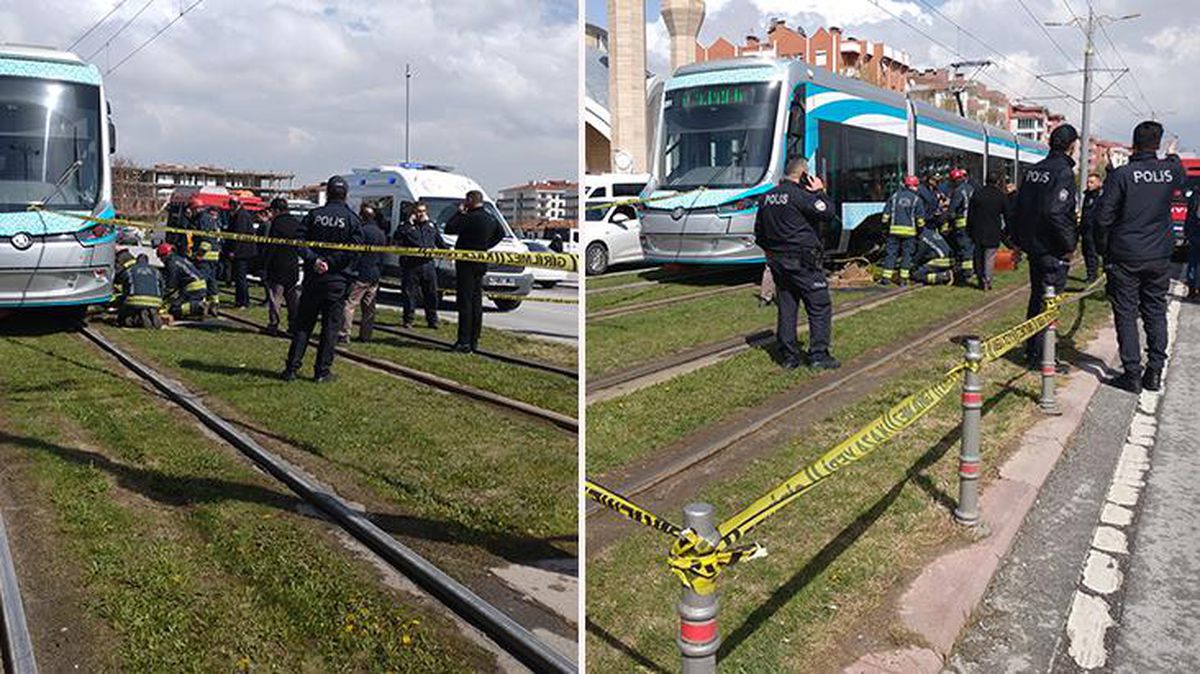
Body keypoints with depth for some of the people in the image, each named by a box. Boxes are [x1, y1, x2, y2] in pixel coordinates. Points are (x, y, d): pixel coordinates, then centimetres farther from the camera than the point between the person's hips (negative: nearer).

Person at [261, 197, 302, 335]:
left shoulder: (277, 224, -12)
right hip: (294, 267, 6)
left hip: (278, 267, -6)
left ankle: (273, 325, 1)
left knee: (275, 296, 0)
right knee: (293, 297, 9)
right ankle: (294, 325, 10)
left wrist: (264, 266, -8)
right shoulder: (297, 223, 8)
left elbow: (270, 247, -13)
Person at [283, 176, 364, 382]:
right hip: (338, 280, -2)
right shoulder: (352, 219, -3)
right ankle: (322, 371, 6)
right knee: (330, 326, 5)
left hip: (313, 278, 2)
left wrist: (314, 260, -11)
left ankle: (292, 368, 9)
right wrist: (331, 263, -8)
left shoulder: (314, 215, 2)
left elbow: (299, 240, -7)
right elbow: (354, 250, -12)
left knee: (303, 324, 10)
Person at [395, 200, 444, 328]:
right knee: (410, 293, 1)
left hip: (428, 264, 4)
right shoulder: (406, 226, 1)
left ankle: (432, 320, 14)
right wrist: (409, 223, -18)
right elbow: (398, 236, -19)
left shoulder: (431, 225, 15)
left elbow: (439, 241, 26)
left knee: (431, 293, 6)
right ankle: (408, 320, 10)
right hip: (411, 264, -4)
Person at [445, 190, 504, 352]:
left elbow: (449, 228, -14)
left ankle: (464, 342, -10)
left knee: (465, 302, -7)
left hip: (467, 264, -8)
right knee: (476, 302, 11)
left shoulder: (470, 217, -17)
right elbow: (501, 234, 28)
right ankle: (474, 341, 15)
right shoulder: (491, 218, 11)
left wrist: (460, 212, -3)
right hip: (481, 264, 8)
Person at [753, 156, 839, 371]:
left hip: (777, 262, 8)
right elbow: (828, 213, -14)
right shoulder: (799, 195, -14)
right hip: (802, 260, -8)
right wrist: (819, 191, -3)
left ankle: (788, 356, 12)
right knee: (820, 306, 1)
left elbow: (759, 233, 17)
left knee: (786, 307, 11)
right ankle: (819, 355, -1)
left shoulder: (767, 197, 11)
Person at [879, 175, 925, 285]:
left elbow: (886, 213, 7)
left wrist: (886, 224, 17)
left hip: (894, 229, 2)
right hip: (909, 230, -1)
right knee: (907, 254, 4)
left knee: (891, 252, 4)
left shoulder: (895, 196, 7)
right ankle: (904, 278, 3)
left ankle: (886, 277, 0)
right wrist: (920, 227, 17)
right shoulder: (916, 199, 0)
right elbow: (920, 218, 1)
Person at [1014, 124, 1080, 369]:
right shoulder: (1063, 172, -16)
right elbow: (1055, 213, -26)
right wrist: (1069, 244, -16)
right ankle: (1039, 356, 3)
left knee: (1037, 298, 19)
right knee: (1048, 303, -1)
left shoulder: (1033, 170, 9)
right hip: (1052, 250, -8)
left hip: (1033, 245, 8)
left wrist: (1021, 242, 19)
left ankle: (1032, 349, 28)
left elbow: (1019, 208, 13)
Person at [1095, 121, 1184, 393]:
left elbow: (1103, 217, -12)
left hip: (1125, 258, -4)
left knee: (1126, 315, 2)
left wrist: (1105, 251, 1)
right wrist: (1173, 156, 43)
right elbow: (1181, 177, 26)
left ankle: (1132, 374, 2)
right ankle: (1154, 372, 15)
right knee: (1156, 314, 13)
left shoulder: (1121, 175, -14)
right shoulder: (1170, 171, -1)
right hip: (1159, 258, 4)